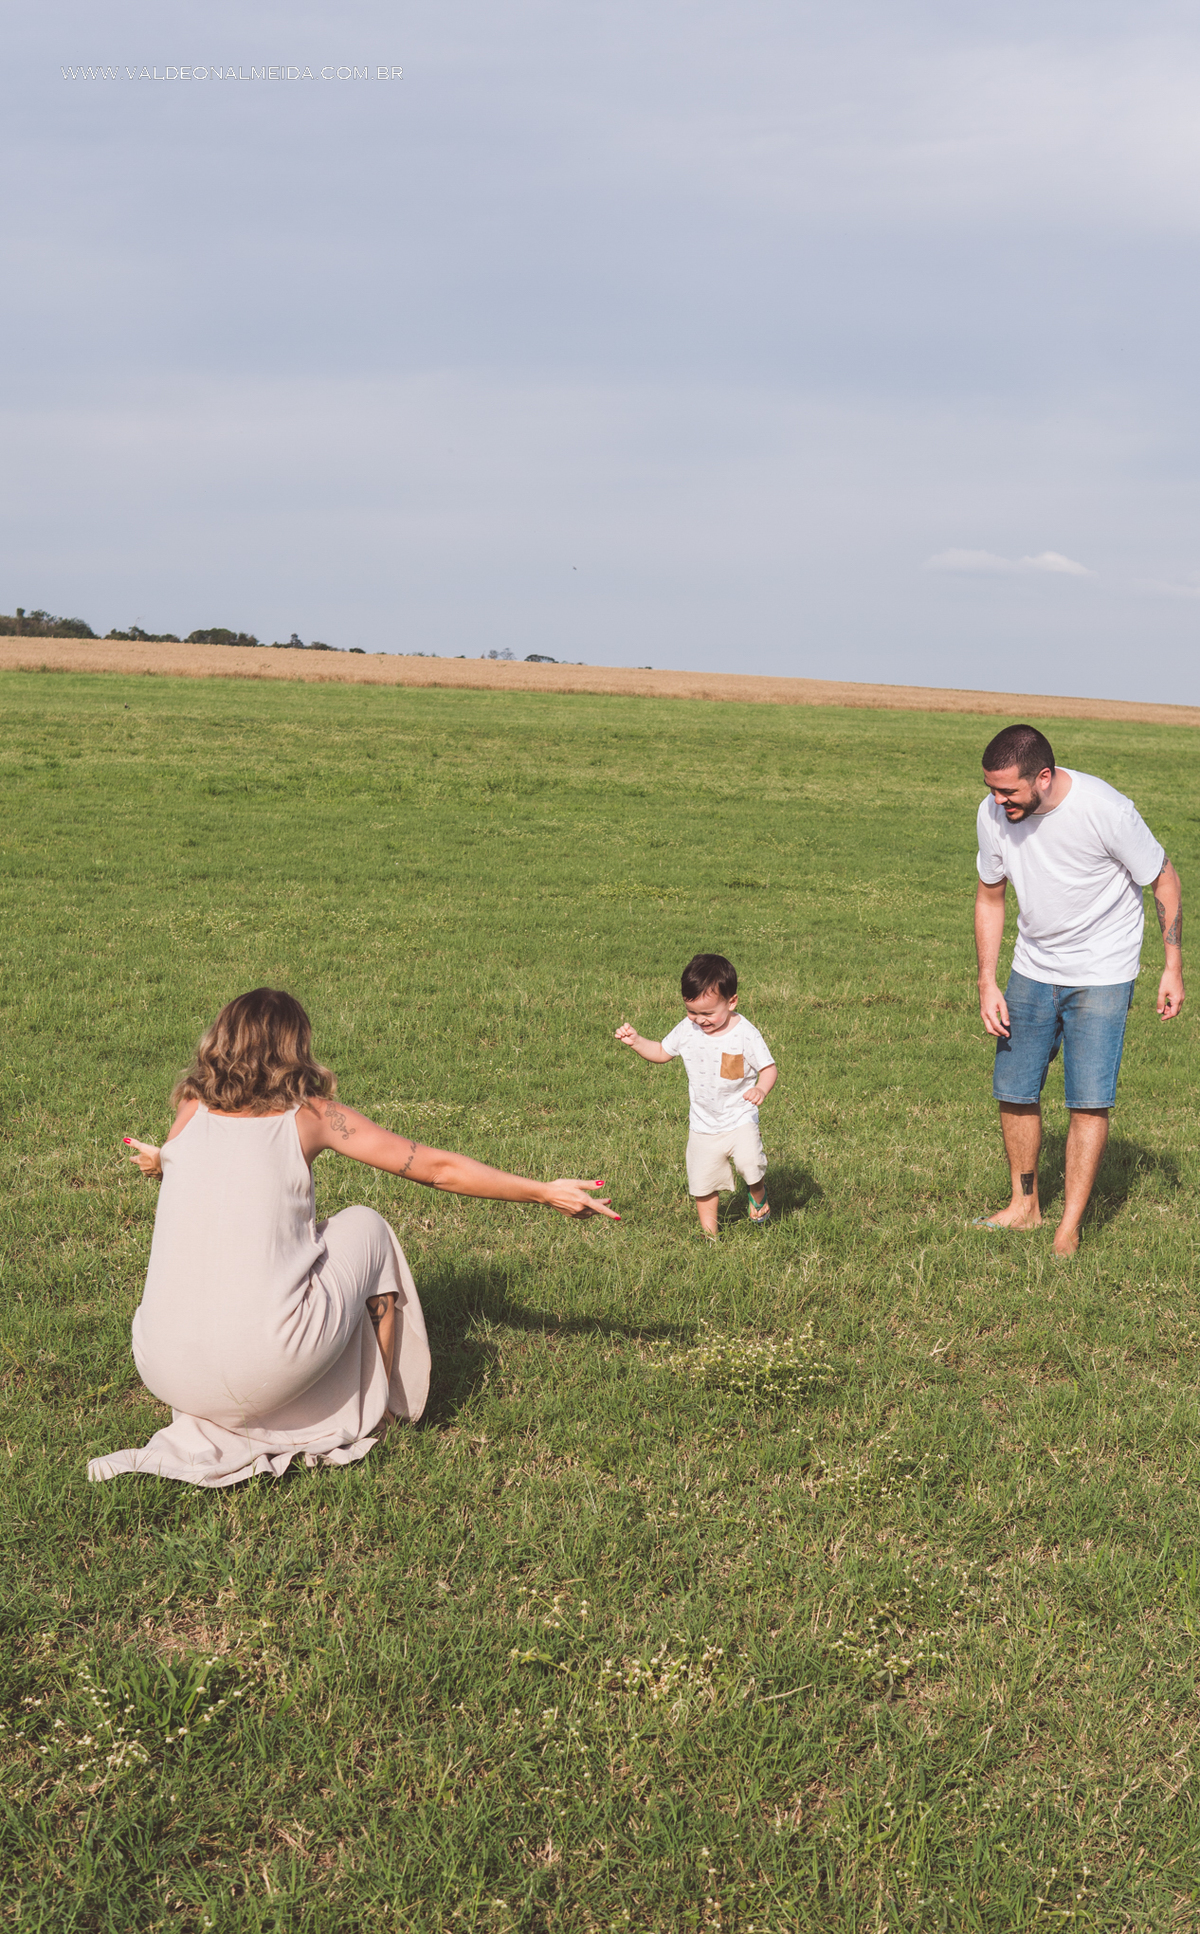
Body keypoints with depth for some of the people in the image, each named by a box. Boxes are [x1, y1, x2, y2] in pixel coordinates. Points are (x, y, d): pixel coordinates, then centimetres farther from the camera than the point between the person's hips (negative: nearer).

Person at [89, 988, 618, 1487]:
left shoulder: (190, 1110, 12)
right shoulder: (311, 1114, 3)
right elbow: (439, 1168, 8)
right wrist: (546, 1192, 19)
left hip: (165, 1373, 4)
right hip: (263, 1373, -4)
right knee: (365, 1227, 21)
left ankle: (203, 1429, 24)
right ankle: (370, 1415, 33)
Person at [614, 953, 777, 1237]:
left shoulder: (745, 1035, -16)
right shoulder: (686, 1030, -4)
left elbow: (768, 1067, -9)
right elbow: (662, 1052, 12)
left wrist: (761, 1089, -30)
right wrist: (636, 1041, -5)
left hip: (739, 1119, -4)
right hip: (702, 1125, 4)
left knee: (749, 1163, -27)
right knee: (702, 1184, 8)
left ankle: (758, 1194, 8)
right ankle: (710, 1236, 28)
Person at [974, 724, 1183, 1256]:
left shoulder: (1106, 809, -26)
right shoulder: (993, 814, -12)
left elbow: (1164, 879, -10)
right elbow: (990, 897, 5)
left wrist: (1173, 968, -8)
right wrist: (987, 983, -1)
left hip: (1102, 973, -4)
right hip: (1033, 969, 5)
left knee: (1089, 1101, -9)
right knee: (1013, 1091, 6)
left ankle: (1068, 1232, 0)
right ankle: (1025, 1206, 26)